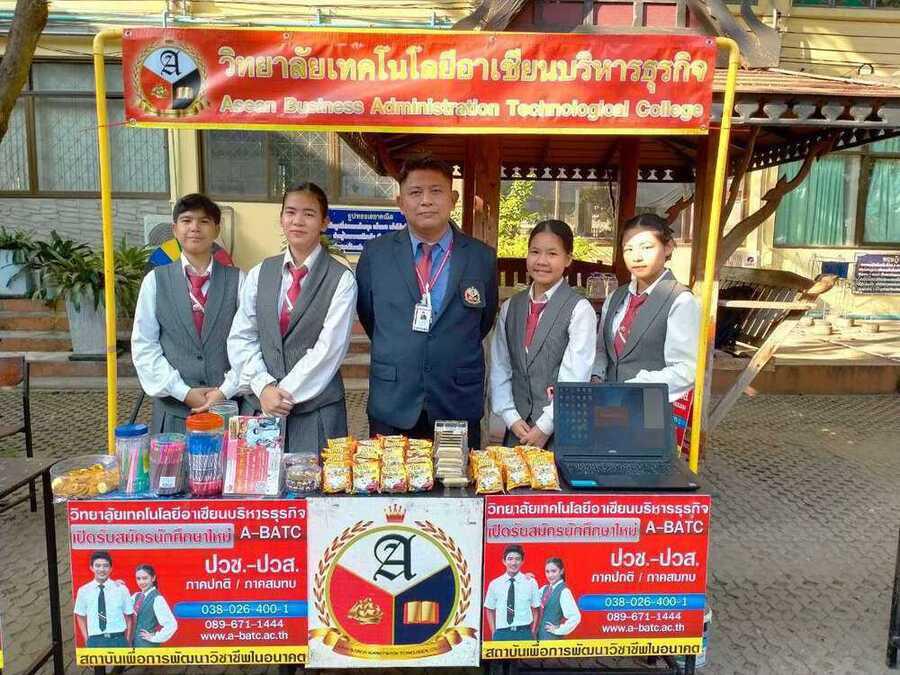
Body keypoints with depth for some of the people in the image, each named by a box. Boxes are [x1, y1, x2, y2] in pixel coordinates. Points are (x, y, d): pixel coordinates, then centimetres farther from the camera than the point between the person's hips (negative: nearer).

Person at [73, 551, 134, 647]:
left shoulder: (121, 589, -1)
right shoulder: (83, 591, 2)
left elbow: (129, 617, 5)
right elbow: (81, 617, 13)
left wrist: (127, 642, -1)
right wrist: (87, 640, 4)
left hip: (118, 640, -1)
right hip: (95, 641, 1)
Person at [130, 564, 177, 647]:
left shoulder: (157, 599, -17)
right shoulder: (136, 596, 6)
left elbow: (172, 625, -22)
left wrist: (155, 638, -13)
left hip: (149, 645, -8)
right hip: (136, 643, 8)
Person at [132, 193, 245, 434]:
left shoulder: (237, 280, 2)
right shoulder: (155, 281, 4)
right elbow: (144, 346, 1)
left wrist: (226, 391, -11)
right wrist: (184, 392, -8)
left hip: (229, 406, 0)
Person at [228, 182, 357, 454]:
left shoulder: (342, 279, -5)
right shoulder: (259, 274, 8)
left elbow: (329, 348, -11)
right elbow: (241, 337, 5)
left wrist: (285, 392, -11)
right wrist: (264, 387, -8)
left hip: (318, 410, -3)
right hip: (261, 404, 3)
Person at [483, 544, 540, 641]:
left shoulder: (531, 582, 0)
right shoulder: (494, 584, 2)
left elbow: (535, 610, 6)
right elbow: (490, 610, 11)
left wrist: (532, 632, -1)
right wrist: (494, 633, 4)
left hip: (524, 633, 0)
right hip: (501, 634, 1)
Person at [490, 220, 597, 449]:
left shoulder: (579, 309, -9)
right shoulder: (510, 307, 7)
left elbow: (574, 378, -12)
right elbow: (499, 368, 7)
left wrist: (544, 427, -12)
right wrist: (512, 418, -3)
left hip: (560, 432, -4)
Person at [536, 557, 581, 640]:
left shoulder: (563, 591, -17)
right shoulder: (545, 588, 6)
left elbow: (575, 617, -23)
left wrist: (559, 630, -13)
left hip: (552, 636, -7)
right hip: (541, 634, 7)